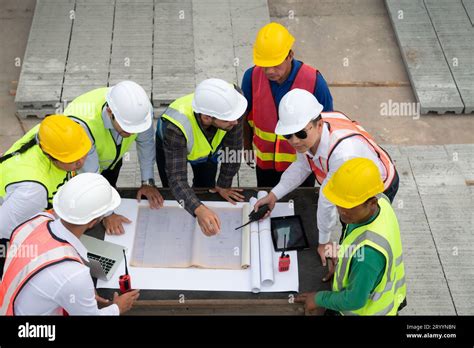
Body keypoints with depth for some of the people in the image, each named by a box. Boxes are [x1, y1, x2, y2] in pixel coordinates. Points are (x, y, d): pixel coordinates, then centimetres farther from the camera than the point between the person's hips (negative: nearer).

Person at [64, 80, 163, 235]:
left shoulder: (140, 108, -34)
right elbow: (90, 174, -37)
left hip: (111, 160, 4)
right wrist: (106, 214, -32)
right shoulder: (82, 123, -47)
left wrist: (148, 182, -12)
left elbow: (146, 142, -13)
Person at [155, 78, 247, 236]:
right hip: (171, 145, -2)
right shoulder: (175, 127, -49)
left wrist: (223, 185, -15)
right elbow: (177, 178, -48)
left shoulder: (231, 100, -43)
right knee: (174, 197, 10)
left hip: (210, 145, 3)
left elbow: (233, 147, -27)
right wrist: (199, 210, -66)